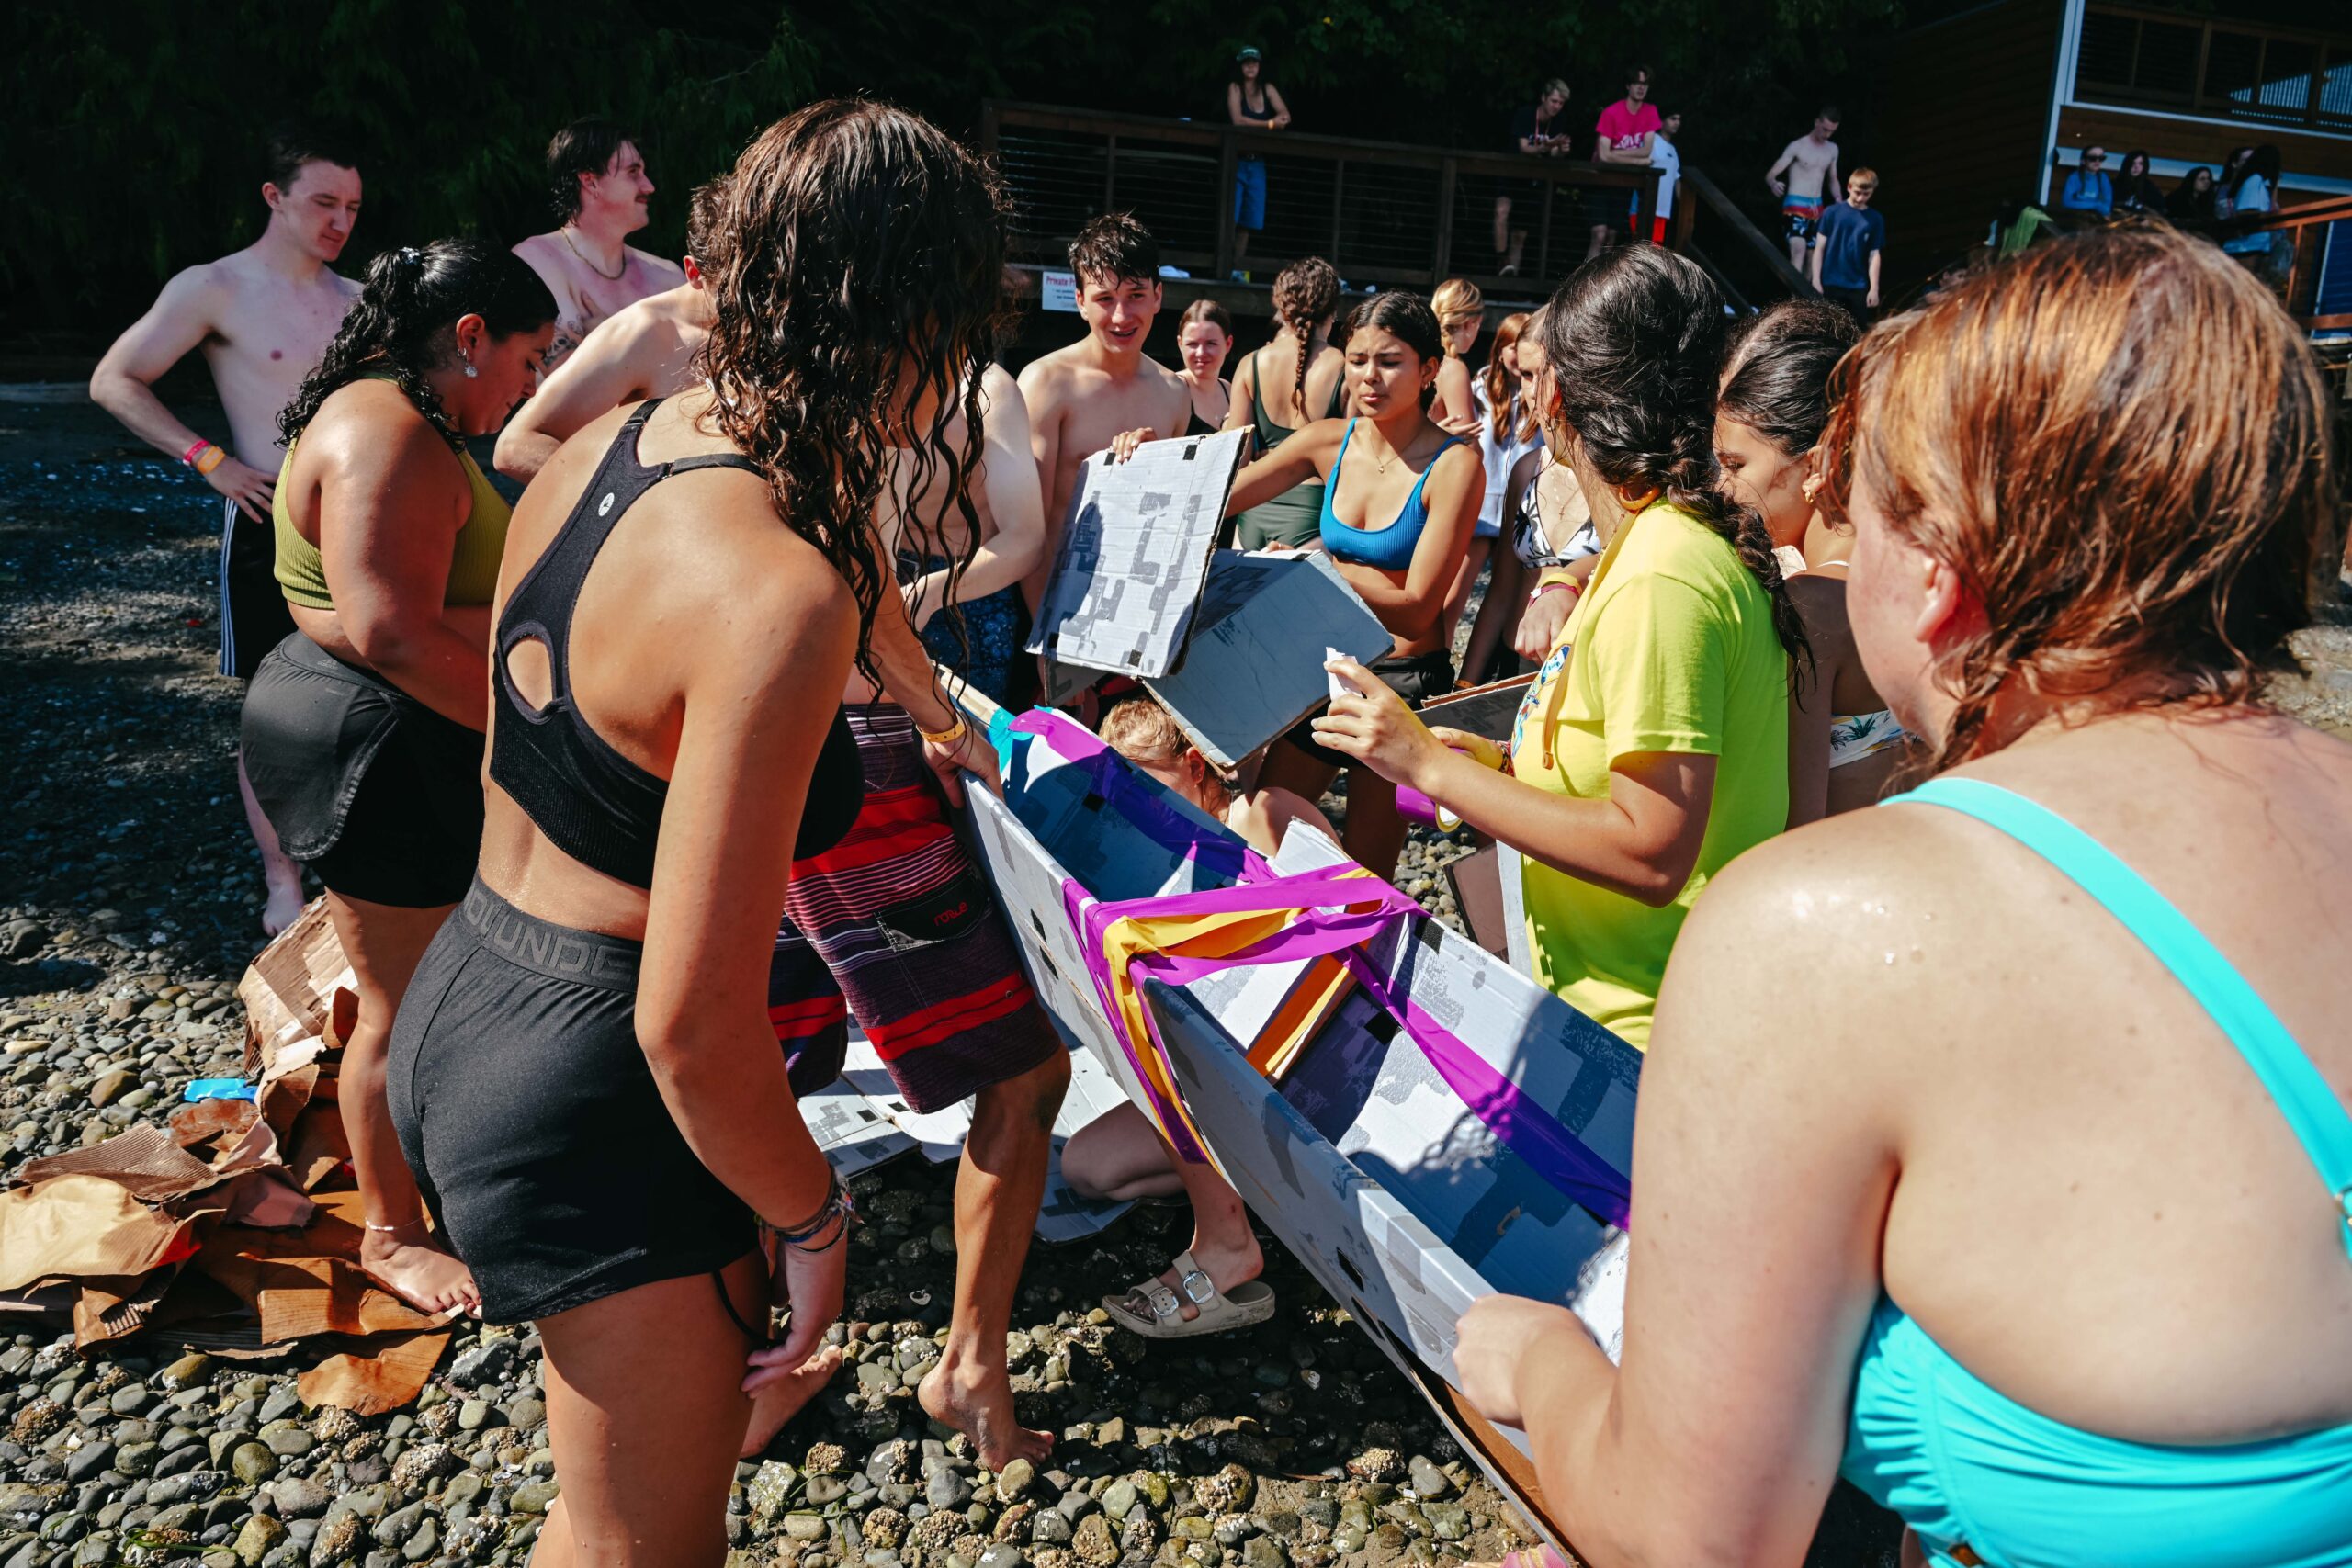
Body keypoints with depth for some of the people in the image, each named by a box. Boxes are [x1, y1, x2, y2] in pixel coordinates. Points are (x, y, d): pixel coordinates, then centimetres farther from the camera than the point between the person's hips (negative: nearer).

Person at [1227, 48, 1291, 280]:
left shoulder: (1268, 89, 11)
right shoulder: (1234, 88, -1)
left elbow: (1285, 115, 3)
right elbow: (1237, 120, -14)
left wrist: (1280, 119, -20)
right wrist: (1270, 124, -12)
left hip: (1257, 163, 4)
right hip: (1236, 159, -4)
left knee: (1249, 221, 1)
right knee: (1230, 217, -13)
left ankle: (1238, 269, 4)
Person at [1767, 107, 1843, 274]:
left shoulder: (1833, 150, 12)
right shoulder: (1797, 147, -7)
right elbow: (1770, 174, -13)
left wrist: (1839, 201, 4)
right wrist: (1773, 184, -37)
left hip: (1818, 208, 7)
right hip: (1796, 205, -7)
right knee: (1798, 250, -25)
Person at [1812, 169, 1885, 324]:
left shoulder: (1875, 220, 3)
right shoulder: (1832, 212, -1)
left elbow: (1874, 255, 3)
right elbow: (1820, 248, 0)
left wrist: (1874, 288, -2)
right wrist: (1816, 280, -5)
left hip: (1858, 286, 2)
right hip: (1831, 283, -1)